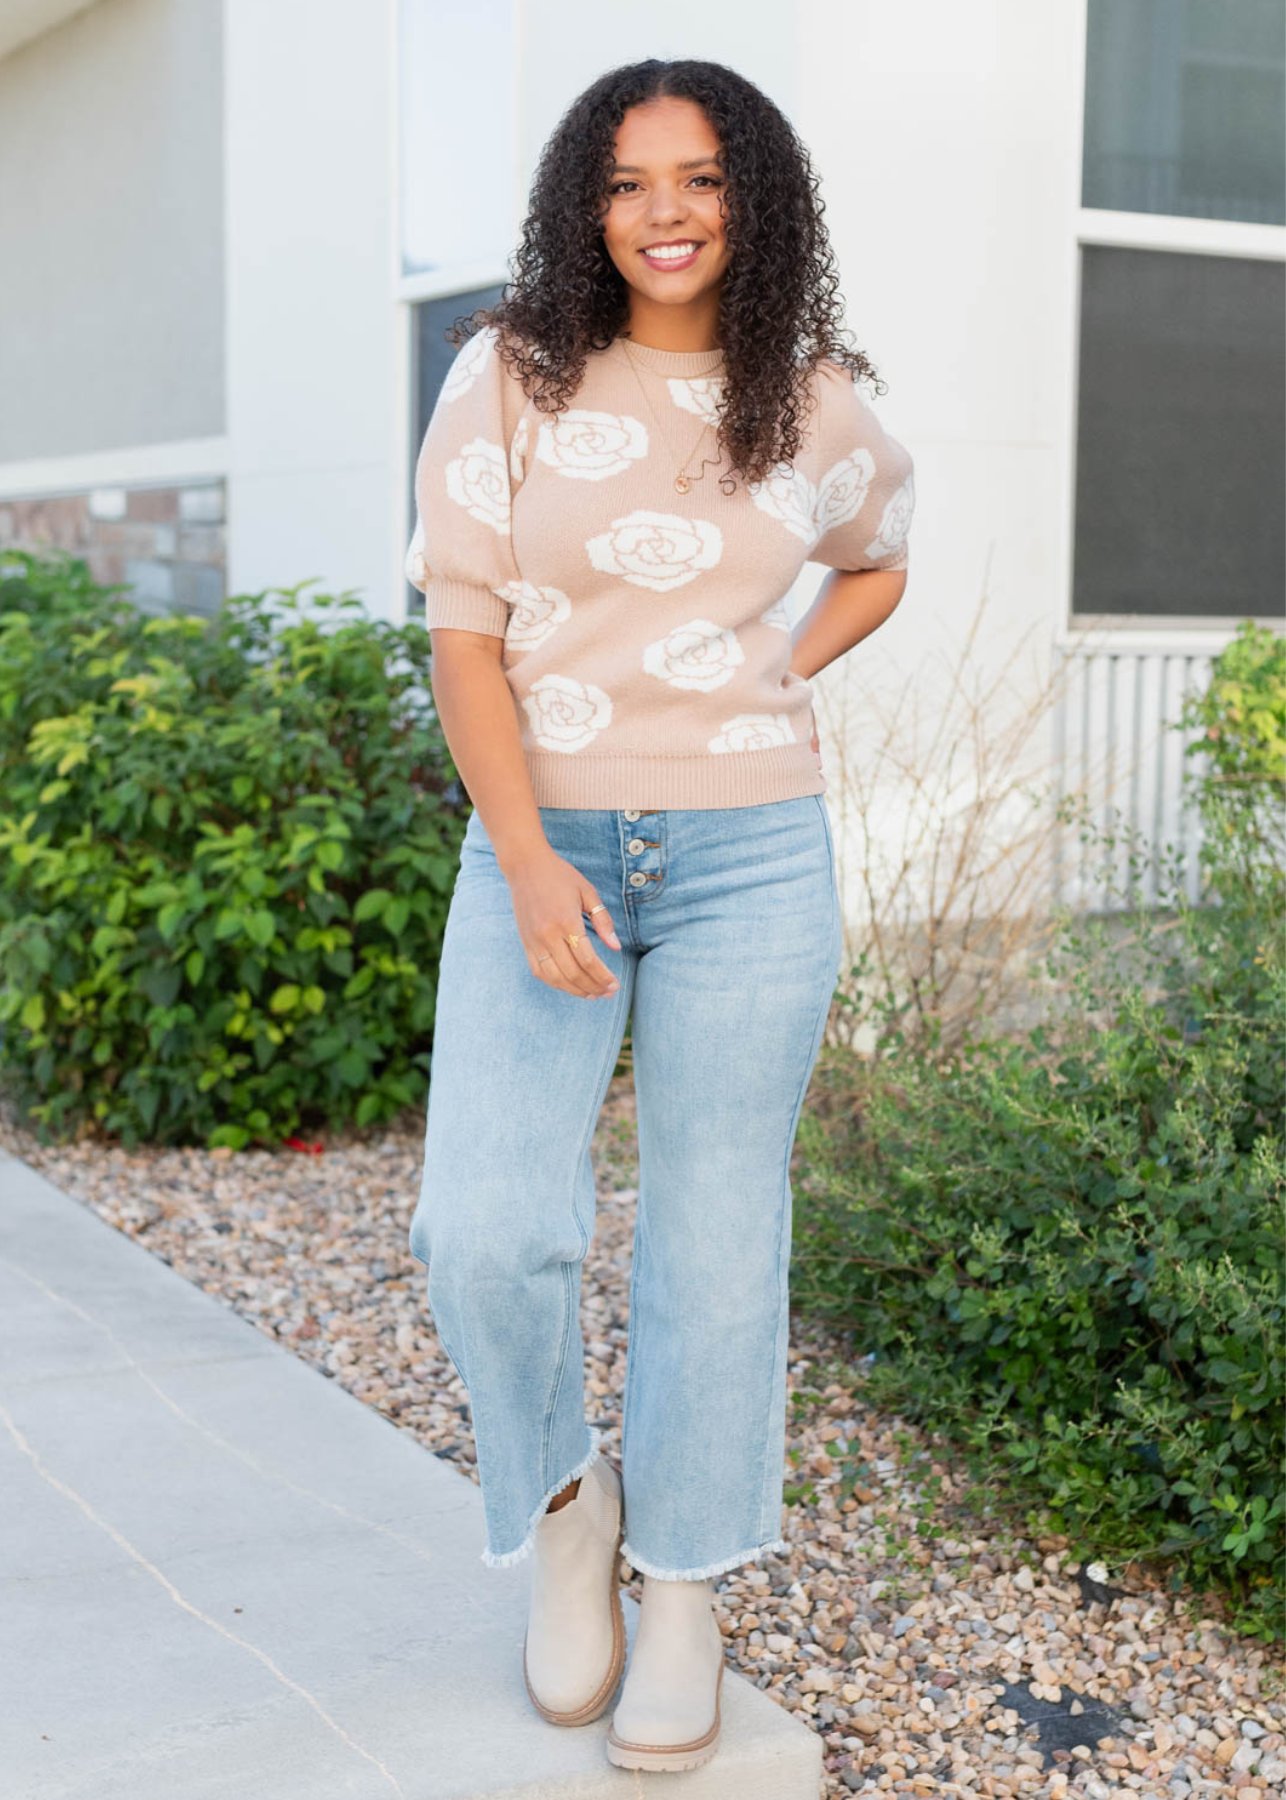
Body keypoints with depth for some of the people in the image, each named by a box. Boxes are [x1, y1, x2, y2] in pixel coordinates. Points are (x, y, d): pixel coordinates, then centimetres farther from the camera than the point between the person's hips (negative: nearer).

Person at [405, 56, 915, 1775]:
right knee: (484, 1228, -13)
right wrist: (528, 863, -14)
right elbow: (463, 626, -4)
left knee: (715, 1231, 5)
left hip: (749, 860, 1)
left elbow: (881, 561, 26)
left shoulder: (817, 407, 6)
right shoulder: (513, 376, 0)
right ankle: (561, 1498, 17)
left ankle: (686, 1589, 23)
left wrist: (780, 679, 8)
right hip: (539, 845, -1)